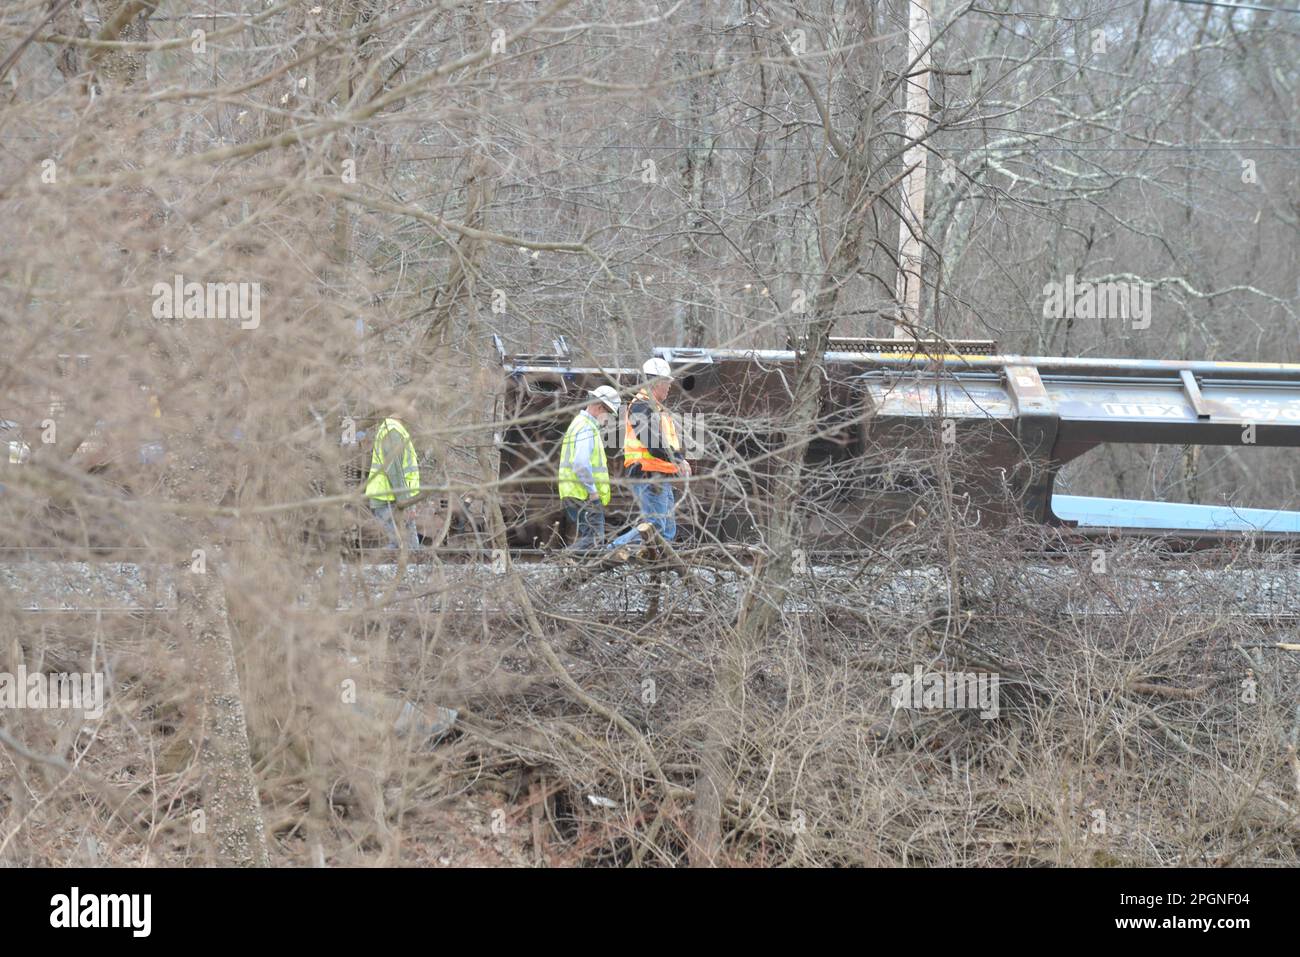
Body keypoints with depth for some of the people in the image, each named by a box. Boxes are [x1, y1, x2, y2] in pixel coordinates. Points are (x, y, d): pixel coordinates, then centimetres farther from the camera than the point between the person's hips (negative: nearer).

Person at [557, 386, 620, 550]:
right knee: (594, 538, -15)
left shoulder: (580, 423, 22)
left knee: (585, 537, 12)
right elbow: (581, 464, -24)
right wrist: (593, 491, -19)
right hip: (585, 495, -11)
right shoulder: (587, 428, -13)